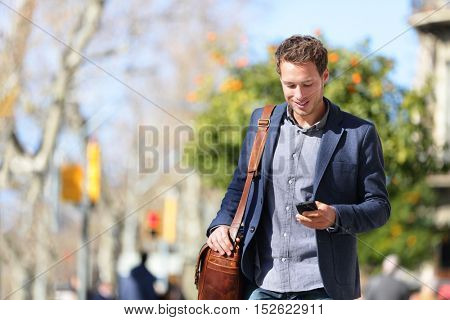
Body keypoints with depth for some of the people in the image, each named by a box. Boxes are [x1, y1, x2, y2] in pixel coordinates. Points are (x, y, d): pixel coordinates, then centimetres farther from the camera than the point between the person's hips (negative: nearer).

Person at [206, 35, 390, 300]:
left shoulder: (359, 134, -1)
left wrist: (335, 217, -17)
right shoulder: (261, 122, 10)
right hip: (263, 282, 3)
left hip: (324, 287, -3)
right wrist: (222, 223, 2)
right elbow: (241, 184, 21)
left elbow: (379, 206, 1)